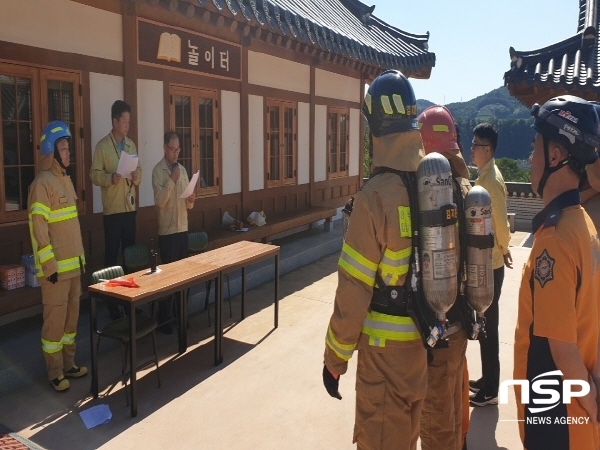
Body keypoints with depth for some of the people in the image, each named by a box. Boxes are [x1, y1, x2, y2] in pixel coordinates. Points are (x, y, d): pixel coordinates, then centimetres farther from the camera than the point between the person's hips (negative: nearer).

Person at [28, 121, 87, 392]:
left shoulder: (66, 180, 13)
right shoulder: (42, 183, -14)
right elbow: (38, 228, -18)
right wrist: (49, 266, -19)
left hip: (73, 263, 9)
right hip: (56, 267, -9)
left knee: (72, 314, 15)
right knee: (55, 317, 1)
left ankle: (68, 364, 27)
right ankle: (55, 372, 14)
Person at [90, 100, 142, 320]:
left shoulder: (131, 145, 13)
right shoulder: (102, 146, -6)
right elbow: (94, 174, -10)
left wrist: (137, 176, -8)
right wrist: (110, 178, -27)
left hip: (130, 207, 6)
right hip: (112, 209, -6)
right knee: (111, 256, 0)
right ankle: (111, 303, 8)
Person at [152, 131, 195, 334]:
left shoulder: (183, 170, 13)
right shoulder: (158, 170, -7)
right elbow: (160, 201, -19)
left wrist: (190, 201, -8)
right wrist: (172, 180, -25)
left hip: (183, 228, 6)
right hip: (167, 230, -6)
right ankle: (164, 319, 7)